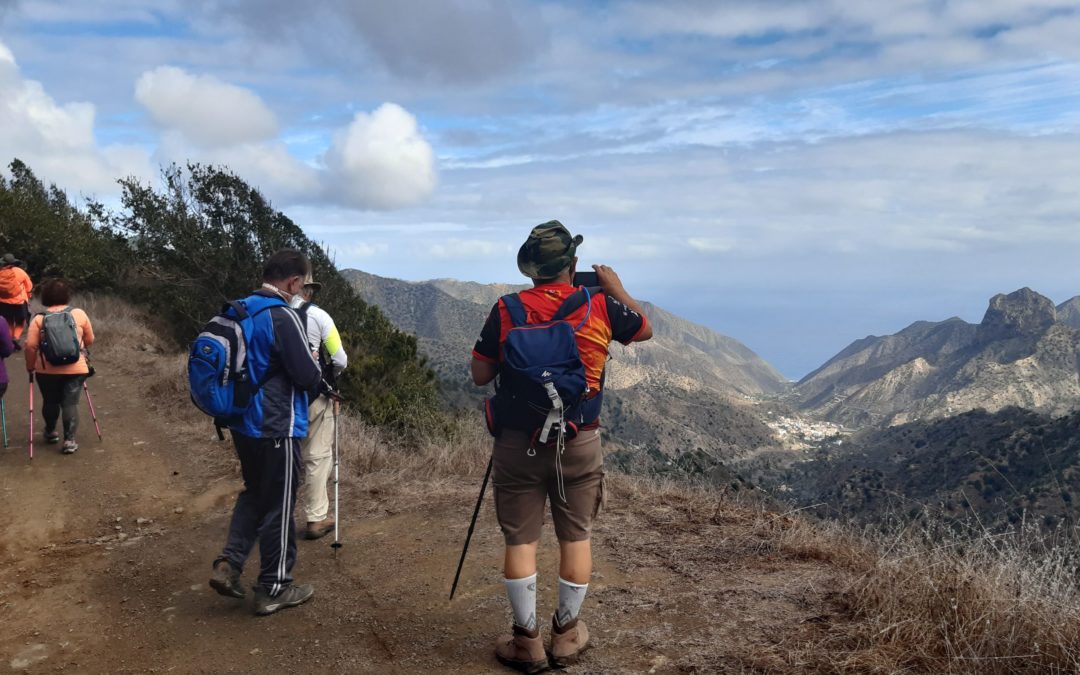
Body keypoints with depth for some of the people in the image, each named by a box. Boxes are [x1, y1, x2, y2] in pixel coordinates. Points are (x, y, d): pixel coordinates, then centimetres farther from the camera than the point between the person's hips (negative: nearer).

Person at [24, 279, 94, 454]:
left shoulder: (39, 318, -2)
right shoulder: (79, 314, -1)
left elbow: (31, 345, -7)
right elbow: (90, 340, 7)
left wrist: (30, 366, 6)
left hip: (46, 369, 1)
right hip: (75, 368, -1)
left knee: (50, 402, 18)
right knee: (70, 403, 1)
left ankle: (50, 432, 36)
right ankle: (69, 440, -4)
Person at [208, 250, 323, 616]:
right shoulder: (283, 317, -20)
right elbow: (308, 377, -19)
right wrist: (316, 367, 2)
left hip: (243, 424, 8)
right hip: (277, 428, -8)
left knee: (254, 494, 24)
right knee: (278, 507, 4)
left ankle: (228, 564, 15)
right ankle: (274, 588, 15)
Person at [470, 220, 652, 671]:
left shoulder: (505, 311, -5)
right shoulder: (599, 307, -5)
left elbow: (480, 376, 1)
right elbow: (645, 329, 15)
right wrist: (615, 287, 26)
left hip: (519, 441, 0)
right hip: (579, 443, 1)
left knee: (521, 539, 9)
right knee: (576, 537, 13)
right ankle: (567, 637, 24)